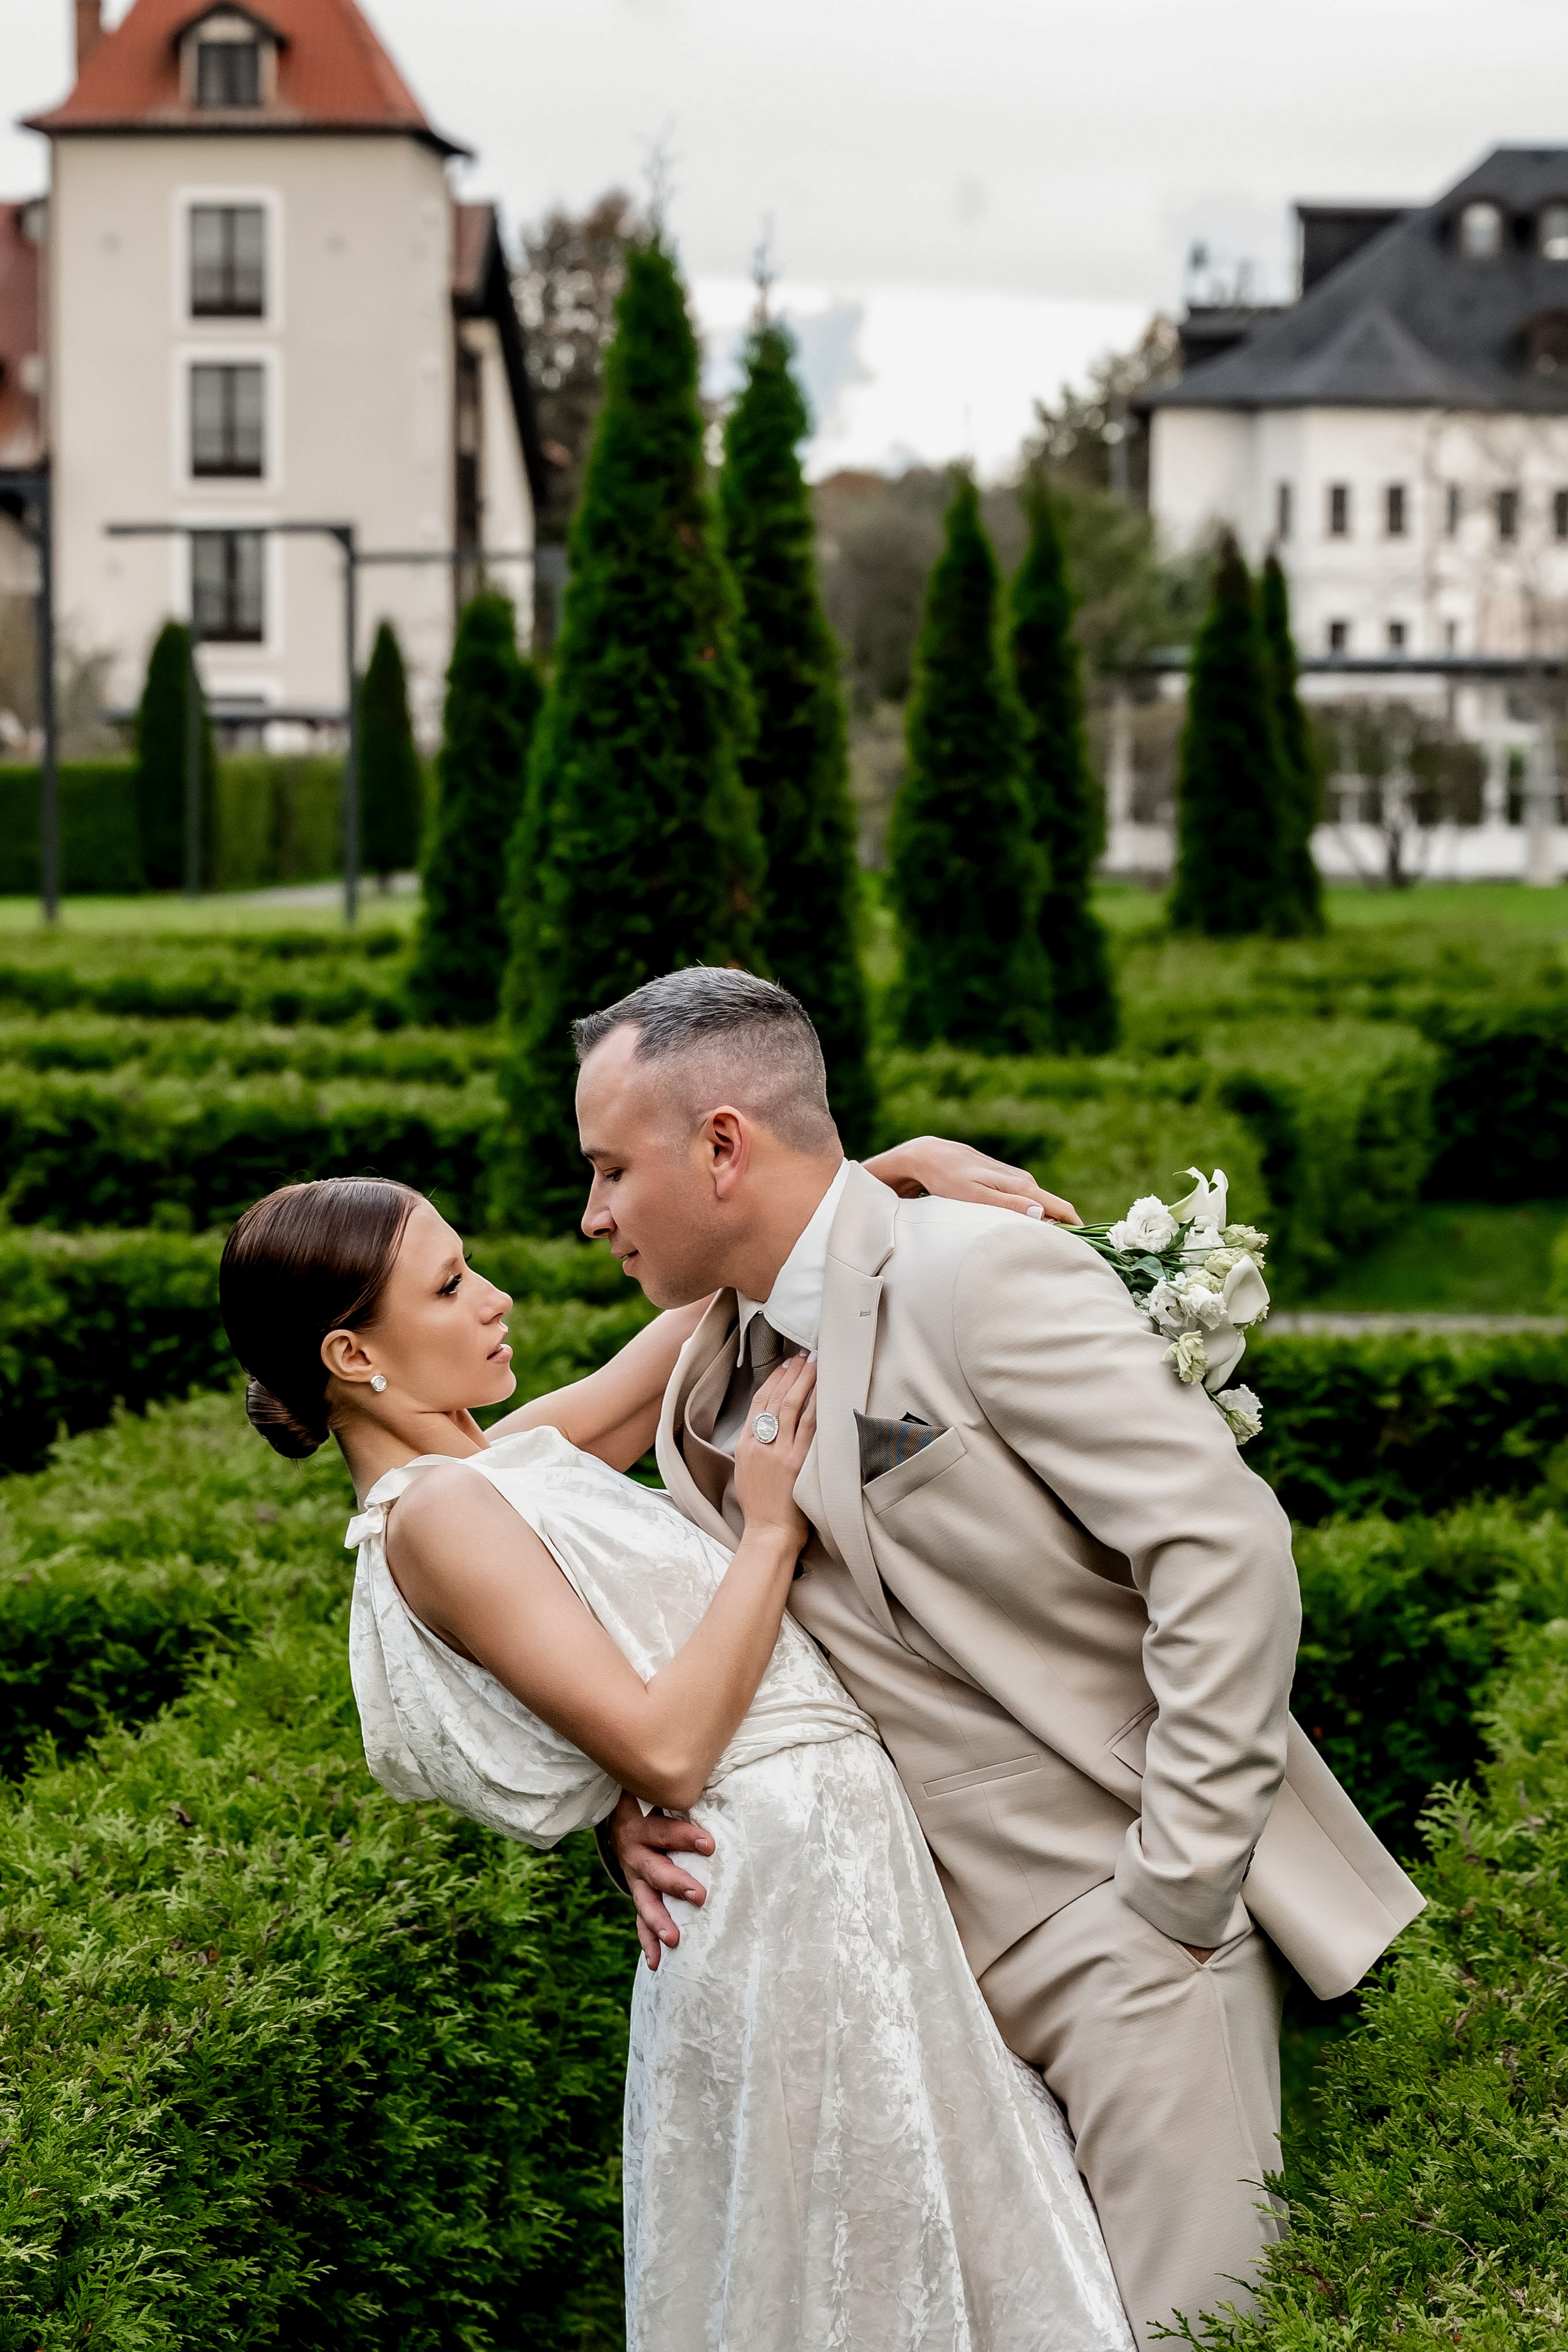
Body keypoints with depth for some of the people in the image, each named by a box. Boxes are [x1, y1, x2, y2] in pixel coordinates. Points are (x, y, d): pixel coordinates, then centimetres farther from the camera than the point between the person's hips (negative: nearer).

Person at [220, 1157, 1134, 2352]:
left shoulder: (509, 1460, 12)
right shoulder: (437, 1512, -14)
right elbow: (665, 1747, -20)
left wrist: (898, 1166, 6)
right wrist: (771, 1529, -13)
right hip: (787, 1882, -9)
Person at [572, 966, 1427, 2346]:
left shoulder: (984, 1275, -13)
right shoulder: (708, 1383, 12)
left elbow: (1226, 1549, -18)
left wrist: (1177, 1882, -17)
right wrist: (635, 1805, -4)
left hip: (1123, 1919, -7)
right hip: (934, 1947, 7)